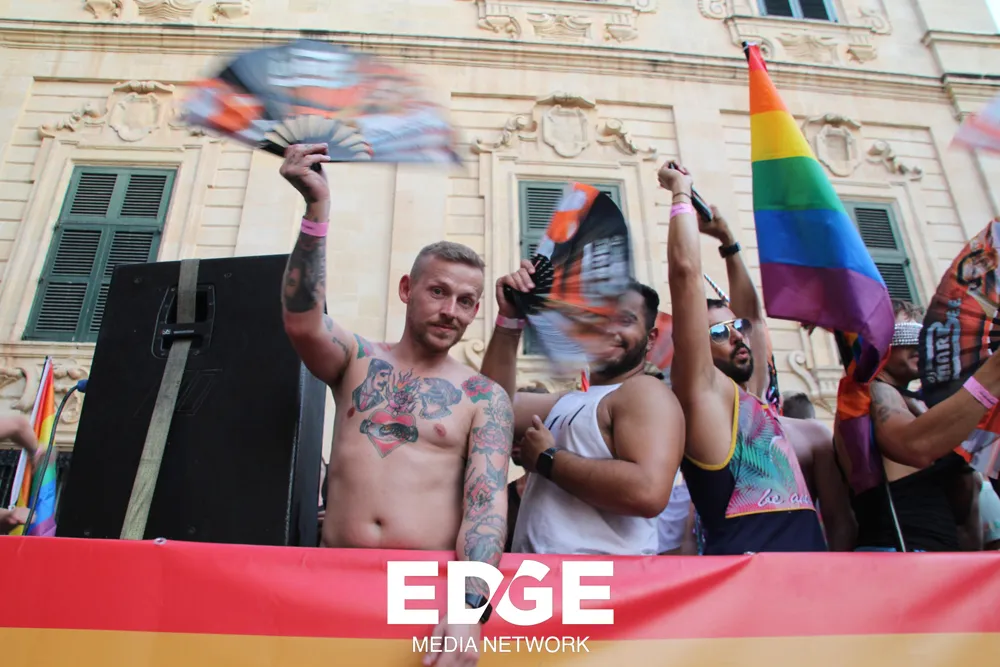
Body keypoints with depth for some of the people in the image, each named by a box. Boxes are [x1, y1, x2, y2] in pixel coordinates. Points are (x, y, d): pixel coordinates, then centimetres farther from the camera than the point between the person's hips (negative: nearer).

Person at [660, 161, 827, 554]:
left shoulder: (755, 400, 22)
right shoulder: (702, 389, 2)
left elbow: (753, 314, 34)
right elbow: (686, 272, -4)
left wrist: (727, 242, 36)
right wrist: (681, 192, 7)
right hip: (746, 565, -8)